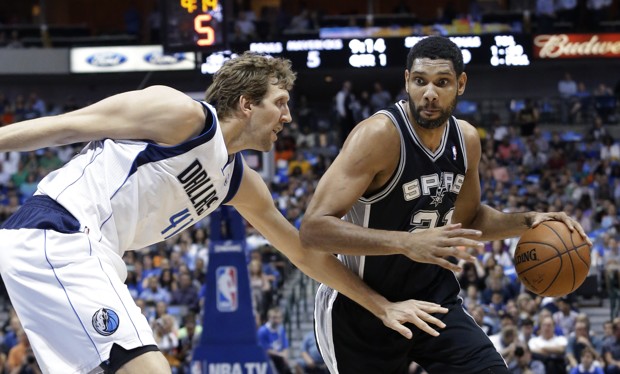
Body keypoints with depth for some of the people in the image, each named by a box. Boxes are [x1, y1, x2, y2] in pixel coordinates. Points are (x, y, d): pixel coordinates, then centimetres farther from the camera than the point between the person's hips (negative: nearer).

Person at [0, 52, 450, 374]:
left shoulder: (241, 184, 21)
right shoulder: (184, 115, -6)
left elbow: (305, 252, 28)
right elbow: (66, 126, -5)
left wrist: (383, 306, 28)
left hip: (90, 256, 10)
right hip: (54, 236, -10)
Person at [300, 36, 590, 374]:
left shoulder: (467, 140, -1)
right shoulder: (379, 135, -24)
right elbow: (314, 228, -32)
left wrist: (527, 221, 0)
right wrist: (408, 243, -41)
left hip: (433, 295, 6)